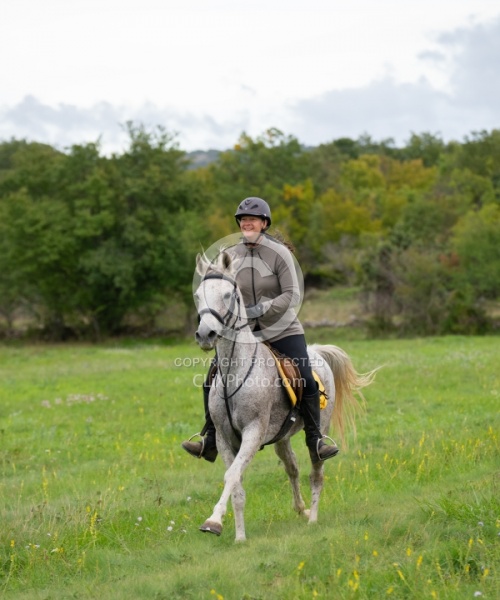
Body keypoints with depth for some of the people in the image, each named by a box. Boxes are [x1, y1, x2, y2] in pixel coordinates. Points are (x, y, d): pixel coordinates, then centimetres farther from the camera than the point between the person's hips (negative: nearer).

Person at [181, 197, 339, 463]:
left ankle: (315, 442, -4)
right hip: (243, 332, 3)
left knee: (306, 381, -15)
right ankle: (210, 442, 7)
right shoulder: (230, 256, 3)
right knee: (211, 382, -5)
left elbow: (292, 295, -15)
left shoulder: (279, 253, -9)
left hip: (283, 330, -3)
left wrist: (261, 309, -24)